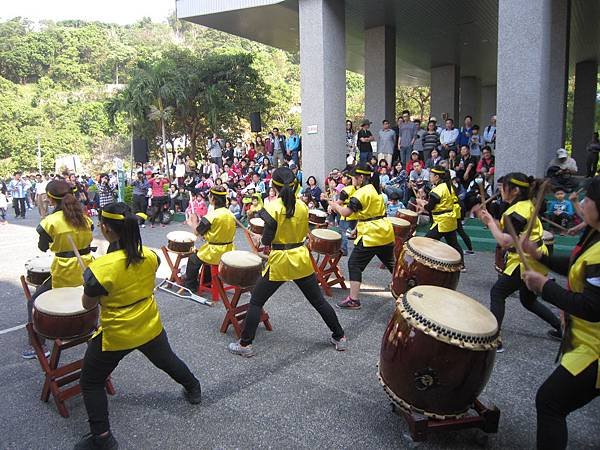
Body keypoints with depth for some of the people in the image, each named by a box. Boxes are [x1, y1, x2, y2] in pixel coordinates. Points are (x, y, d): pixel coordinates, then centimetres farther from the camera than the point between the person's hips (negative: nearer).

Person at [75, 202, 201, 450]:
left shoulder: (101, 268, -27)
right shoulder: (150, 256, -12)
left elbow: (88, 304, -11)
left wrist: (89, 282, 5)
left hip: (116, 336, -5)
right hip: (151, 327, 5)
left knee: (91, 383, 15)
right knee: (167, 360, 30)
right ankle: (194, 390, 50)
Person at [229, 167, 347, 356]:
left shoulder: (273, 207, -14)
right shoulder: (303, 206, 0)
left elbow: (266, 240, -14)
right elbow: (304, 233, 9)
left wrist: (264, 238, 7)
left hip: (279, 261, -4)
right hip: (301, 259, 4)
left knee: (256, 302, 9)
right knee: (318, 301, 16)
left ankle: (245, 344, 12)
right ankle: (340, 337, 24)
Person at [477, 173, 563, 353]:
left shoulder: (519, 211, -21)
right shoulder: (526, 205, 10)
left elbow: (505, 241, -24)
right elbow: (505, 231, 10)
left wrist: (490, 222, -14)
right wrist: (488, 219, -1)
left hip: (528, 262, -11)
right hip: (534, 260, 11)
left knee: (497, 292, -6)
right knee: (528, 301, 24)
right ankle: (562, 328, 33)